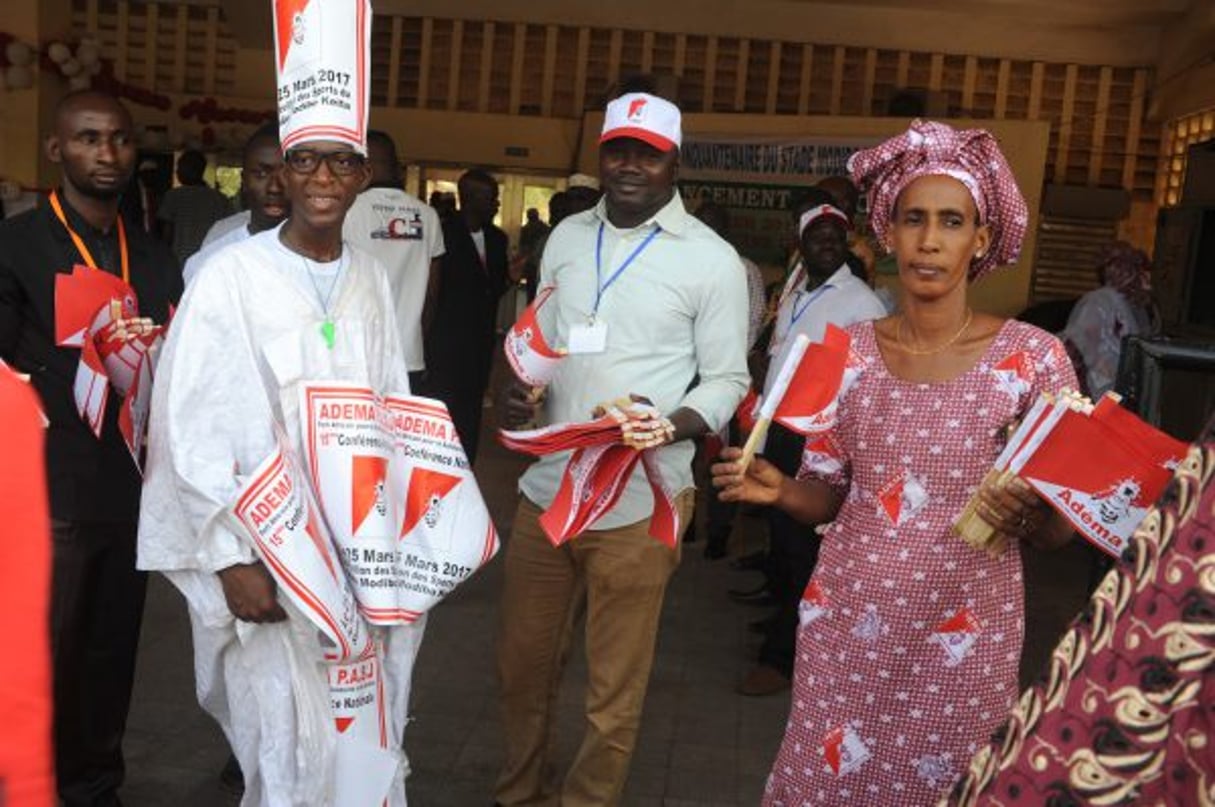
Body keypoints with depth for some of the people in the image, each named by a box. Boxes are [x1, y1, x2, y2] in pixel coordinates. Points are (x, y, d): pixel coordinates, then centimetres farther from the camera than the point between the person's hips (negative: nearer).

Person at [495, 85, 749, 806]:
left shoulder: (712, 259, -6)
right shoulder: (567, 237, 9)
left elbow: (728, 381, -5)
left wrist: (666, 428, -23)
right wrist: (521, 390, -5)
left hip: (638, 504, -5)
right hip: (547, 487, 5)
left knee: (615, 686, 9)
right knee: (522, 661, 19)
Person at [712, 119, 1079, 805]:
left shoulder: (1033, 356, -10)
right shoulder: (847, 351, -2)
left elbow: (1061, 530, -5)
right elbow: (827, 494, 6)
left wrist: (1027, 514, -27)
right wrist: (778, 488, -15)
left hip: (962, 638, -2)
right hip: (845, 623, 2)